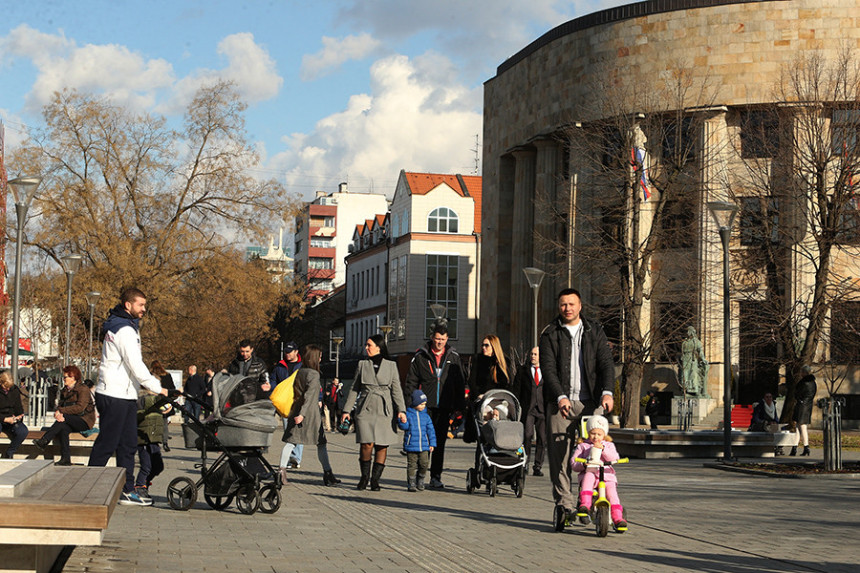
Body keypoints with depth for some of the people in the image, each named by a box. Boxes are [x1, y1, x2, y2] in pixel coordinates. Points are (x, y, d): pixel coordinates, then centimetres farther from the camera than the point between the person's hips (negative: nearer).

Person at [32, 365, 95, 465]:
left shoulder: (83, 389, -8)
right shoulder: (65, 390, 16)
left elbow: (80, 407, -19)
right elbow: (60, 405, 7)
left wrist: (61, 411, -21)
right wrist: (57, 413, -18)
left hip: (85, 421, -5)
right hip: (72, 421, 5)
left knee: (64, 419, -31)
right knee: (63, 428, -29)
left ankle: (44, 441, -31)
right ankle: (66, 458, -34)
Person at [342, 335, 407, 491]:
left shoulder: (391, 366, 7)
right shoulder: (362, 365, 10)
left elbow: (396, 390, 5)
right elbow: (354, 389, 13)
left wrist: (401, 410, -6)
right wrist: (346, 410, 9)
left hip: (385, 411, 0)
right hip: (366, 409, 0)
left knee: (382, 446, -1)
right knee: (367, 444, -10)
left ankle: (375, 479, 8)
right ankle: (364, 477, 7)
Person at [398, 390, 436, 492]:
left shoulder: (426, 416, 9)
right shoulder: (408, 414, 0)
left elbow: (430, 430, 11)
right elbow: (404, 427, -4)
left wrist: (432, 443, 6)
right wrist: (403, 422, -26)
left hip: (424, 445, 3)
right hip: (411, 445, -3)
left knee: (424, 463, -1)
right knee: (412, 465, -1)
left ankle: (420, 483, 17)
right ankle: (411, 484, 7)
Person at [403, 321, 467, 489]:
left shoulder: (453, 357, 9)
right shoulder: (420, 356, 3)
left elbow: (460, 383, 12)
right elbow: (411, 381, 4)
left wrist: (459, 405, 6)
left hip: (444, 407, 2)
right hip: (425, 406, -2)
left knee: (440, 442, 4)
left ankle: (436, 476, 10)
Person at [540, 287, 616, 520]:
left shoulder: (594, 331, 12)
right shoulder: (550, 334, 6)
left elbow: (606, 363, 3)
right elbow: (548, 368, -3)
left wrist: (607, 392, -14)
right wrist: (560, 397, -18)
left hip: (590, 402, 1)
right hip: (560, 402, -1)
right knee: (558, 454, -5)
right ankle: (563, 504, 2)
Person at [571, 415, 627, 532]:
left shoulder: (608, 445, 20)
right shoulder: (583, 446, 16)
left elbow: (614, 458, -1)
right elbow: (573, 464, 9)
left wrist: (603, 449, -14)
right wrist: (583, 465, -13)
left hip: (606, 475, 1)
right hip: (589, 472, -1)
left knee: (611, 492, -26)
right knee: (588, 477, -36)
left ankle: (618, 519, -27)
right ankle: (584, 505, -48)